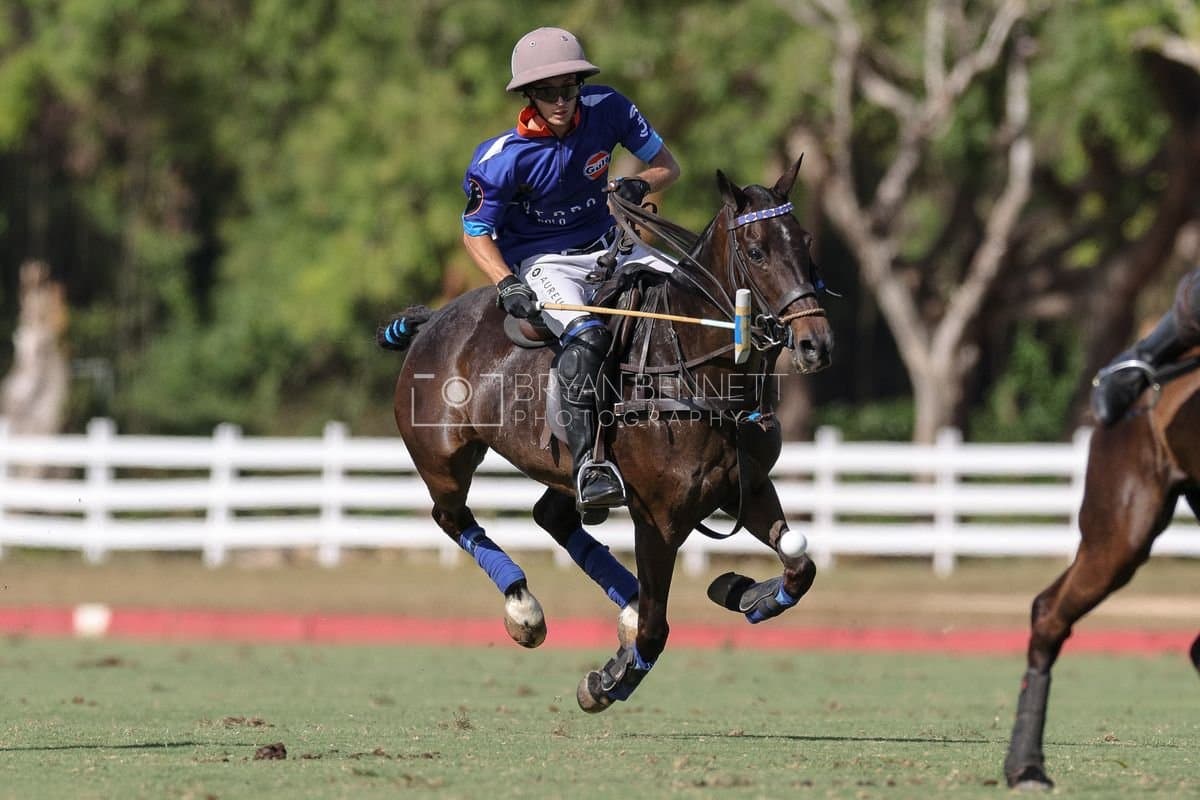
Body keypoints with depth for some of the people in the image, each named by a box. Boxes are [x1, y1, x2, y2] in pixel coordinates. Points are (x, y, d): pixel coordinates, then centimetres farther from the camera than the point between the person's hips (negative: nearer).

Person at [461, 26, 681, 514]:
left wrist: (638, 185, -23)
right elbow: (476, 234, -9)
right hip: (542, 262, -5)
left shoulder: (606, 110, -12)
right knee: (586, 337, -34)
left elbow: (666, 166, 0)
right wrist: (505, 284, -27)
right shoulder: (504, 159, -21)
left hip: (608, 248, 5)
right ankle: (587, 463, -40)